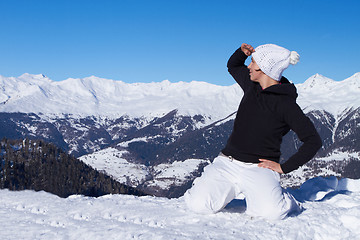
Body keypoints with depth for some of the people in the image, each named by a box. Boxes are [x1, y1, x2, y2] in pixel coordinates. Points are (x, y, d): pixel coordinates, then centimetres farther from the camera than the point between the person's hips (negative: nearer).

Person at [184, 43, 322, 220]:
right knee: (198, 205, -18)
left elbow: (313, 141, -10)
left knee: (273, 212, -32)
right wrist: (242, 52, 6)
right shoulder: (252, 85, 8)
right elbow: (233, 66, 29)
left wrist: (284, 167, -11)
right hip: (227, 163, 5)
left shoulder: (286, 104, -10)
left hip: (259, 168, -4)